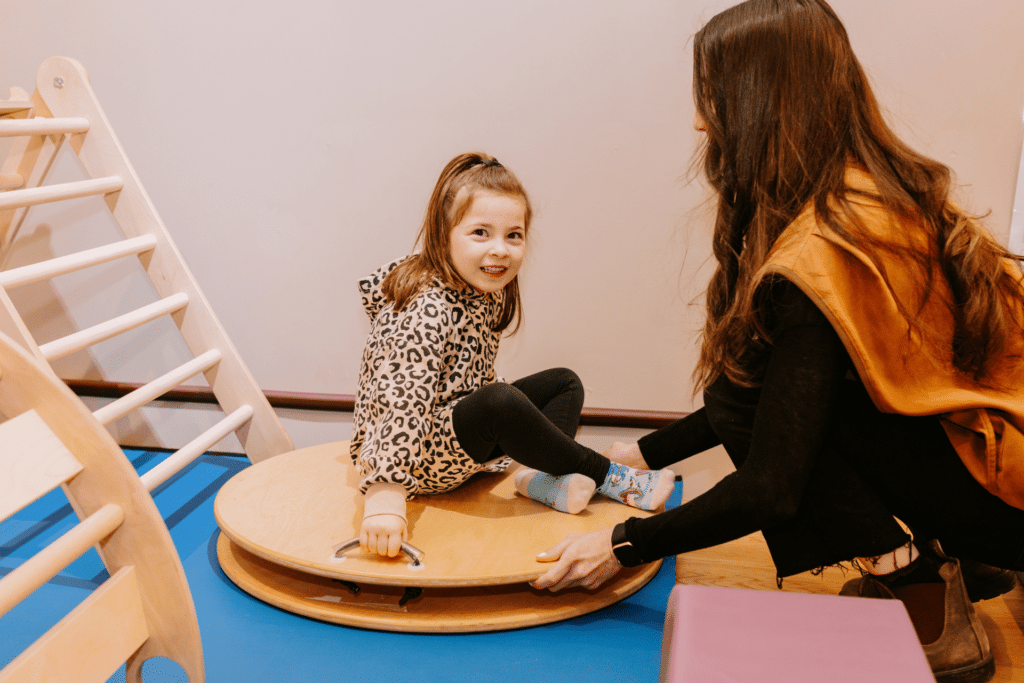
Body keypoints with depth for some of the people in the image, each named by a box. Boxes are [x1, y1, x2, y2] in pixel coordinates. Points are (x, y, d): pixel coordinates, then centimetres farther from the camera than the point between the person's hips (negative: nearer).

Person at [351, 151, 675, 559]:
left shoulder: (489, 291, 1)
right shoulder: (428, 311, -27)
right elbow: (402, 401, -37)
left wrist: (496, 447, 10)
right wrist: (383, 498, -44)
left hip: (460, 434, 10)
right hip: (409, 453, -10)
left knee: (564, 383, 10)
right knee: (501, 403, -35)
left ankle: (540, 479, -16)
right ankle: (607, 477, -14)